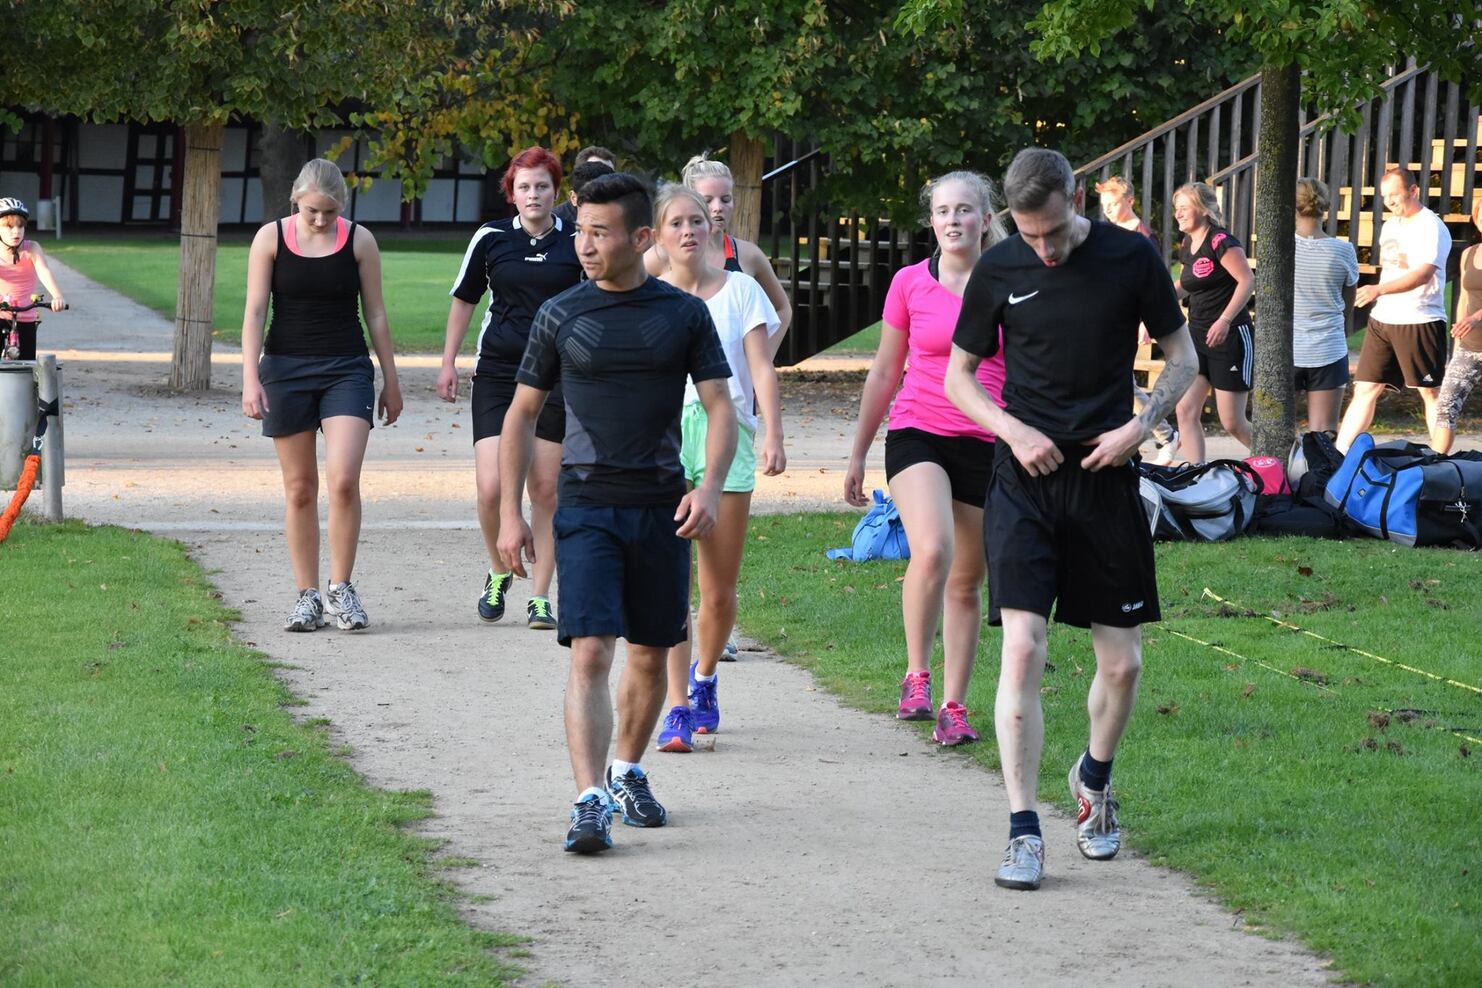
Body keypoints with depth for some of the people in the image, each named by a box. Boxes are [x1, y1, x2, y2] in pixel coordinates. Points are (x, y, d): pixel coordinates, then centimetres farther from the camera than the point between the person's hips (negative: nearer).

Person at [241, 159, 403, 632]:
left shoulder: (359, 241, 0)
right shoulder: (271, 238, -2)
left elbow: (375, 313, 6)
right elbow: (254, 311, -2)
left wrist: (390, 380, 8)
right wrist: (251, 376, -10)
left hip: (347, 368, 0)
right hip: (286, 368, 0)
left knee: (343, 480, -15)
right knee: (299, 488, 4)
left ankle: (341, 589, -1)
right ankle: (307, 596, 11)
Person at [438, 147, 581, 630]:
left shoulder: (577, 243, 1)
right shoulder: (491, 238, 2)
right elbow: (463, 300, 14)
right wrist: (448, 363, 13)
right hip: (497, 373, 0)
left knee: (546, 490, 2)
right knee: (491, 486, -11)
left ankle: (540, 597, 10)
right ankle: (499, 573, 15)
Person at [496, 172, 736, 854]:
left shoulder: (684, 315, 3)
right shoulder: (561, 316, 3)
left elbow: (720, 408, 3)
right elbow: (521, 414, 9)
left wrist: (710, 486, -14)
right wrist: (510, 513, 4)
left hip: (661, 508, 2)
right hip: (586, 507, -2)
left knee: (651, 655, 11)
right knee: (590, 653, -14)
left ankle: (628, 774, 32)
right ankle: (590, 802, -18)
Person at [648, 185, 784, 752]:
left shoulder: (739, 290, 9)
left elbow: (761, 368, 3)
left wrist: (773, 434, -9)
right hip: (664, 433, 0)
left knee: (720, 590, 3)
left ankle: (704, 678, 31)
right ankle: (678, 708, -12)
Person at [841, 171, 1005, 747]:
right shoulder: (910, 284, 2)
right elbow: (884, 373, 11)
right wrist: (858, 454, 14)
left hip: (987, 444, 2)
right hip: (918, 434, -2)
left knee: (967, 582, 7)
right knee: (932, 551, -26)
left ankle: (953, 706, 18)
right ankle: (916, 676, -8)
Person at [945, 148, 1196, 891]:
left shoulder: (1131, 259, -2)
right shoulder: (999, 270, -1)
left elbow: (1182, 357, 9)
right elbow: (958, 374, 9)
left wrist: (1142, 425, -8)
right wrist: (1014, 430, -8)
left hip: (1105, 478, 1)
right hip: (1024, 481, -1)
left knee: (1122, 663, 4)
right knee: (1021, 648, -13)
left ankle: (1094, 778, 34)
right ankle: (1023, 831, -9)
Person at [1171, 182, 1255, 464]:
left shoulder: (1220, 242, -15)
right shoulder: (1187, 246, 10)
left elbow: (1248, 281, -22)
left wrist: (1225, 320, -30)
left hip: (1230, 338, -8)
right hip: (1197, 336, 8)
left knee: (1233, 423, -3)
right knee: (1186, 411, -4)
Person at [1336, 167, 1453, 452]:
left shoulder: (1431, 228, -12)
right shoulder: (1390, 225, 15)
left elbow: (1423, 274, -25)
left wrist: (1379, 290, -37)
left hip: (1420, 322, -7)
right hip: (1382, 319, 7)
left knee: (1431, 393, -1)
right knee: (1365, 389, 4)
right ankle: (1338, 453, 4)